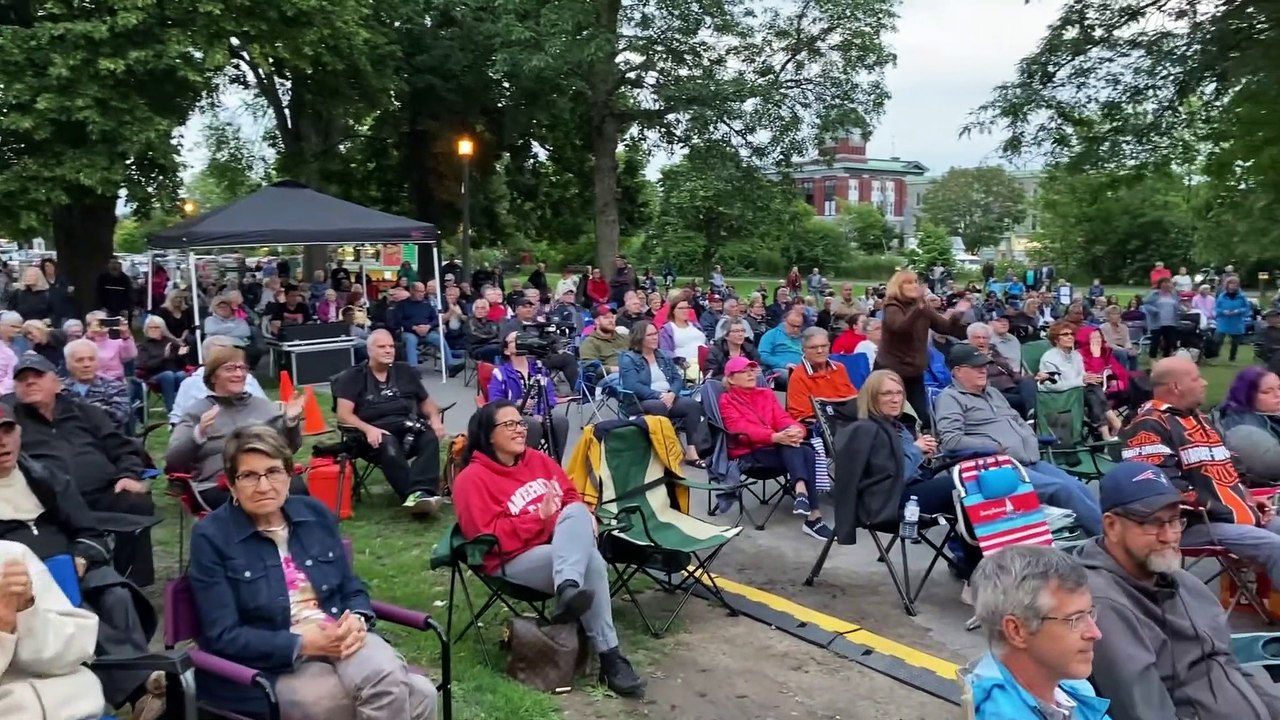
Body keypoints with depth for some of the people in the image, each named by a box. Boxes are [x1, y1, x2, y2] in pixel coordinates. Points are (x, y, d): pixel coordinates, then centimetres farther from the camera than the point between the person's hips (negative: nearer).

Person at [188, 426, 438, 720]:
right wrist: (301, 643, -19)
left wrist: (357, 620, -10)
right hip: (272, 665, -4)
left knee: (420, 694, -28)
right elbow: (223, 637, -8)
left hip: (337, 640, 5)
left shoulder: (316, 514, 9)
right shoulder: (211, 536, -4)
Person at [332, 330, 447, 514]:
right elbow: (344, 414, 0)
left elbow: (426, 402, 24)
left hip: (410, 427, 3)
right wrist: (368, 429, -19)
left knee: (431, 437, -31)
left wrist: (435, 419, 1)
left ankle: (421, 493, -48)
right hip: (377, 432, -3)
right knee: (389, 447, -38)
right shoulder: (353, 377, 11)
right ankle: (412, 495, -47)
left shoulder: (405, 371, 23)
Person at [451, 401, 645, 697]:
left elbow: (572, 496, 19)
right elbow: (491, 538, -13)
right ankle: (609, 657, -32)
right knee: (591, 561, -31)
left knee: (577, 513, -30)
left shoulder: (537, 459, 15)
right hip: (515, 560, -6)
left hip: (565, 545, 6)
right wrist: (539, 517, -20)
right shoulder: (472, 479, -5)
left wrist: (584, 520, -3)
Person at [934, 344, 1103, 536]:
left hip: (1032, 461, 9)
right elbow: (950, 440, -17)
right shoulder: (950, 398, -3)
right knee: (1062, 489, -22)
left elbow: (1018, 421, 31)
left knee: (1080, 488, -6)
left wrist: (1031, 440, 7)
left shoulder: (992, 392, 24)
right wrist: (997, 448, -15)